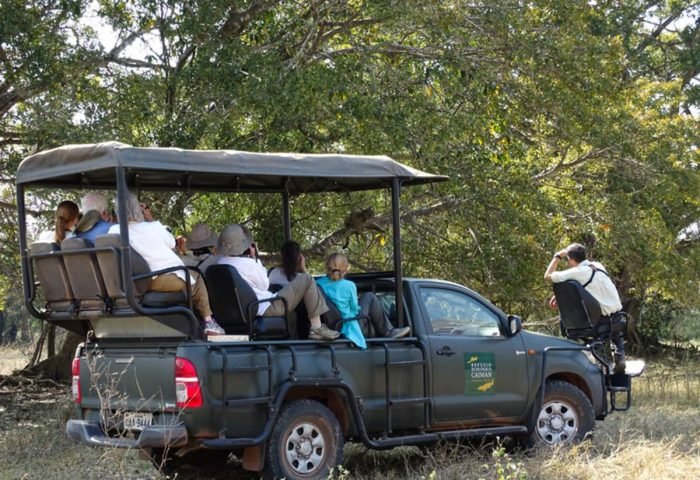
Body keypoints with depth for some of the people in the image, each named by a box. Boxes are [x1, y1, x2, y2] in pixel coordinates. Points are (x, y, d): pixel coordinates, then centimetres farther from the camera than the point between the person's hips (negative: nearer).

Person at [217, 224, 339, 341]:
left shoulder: (221, 263, 4)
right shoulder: (248, 263, -22)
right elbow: (264, 285, -6)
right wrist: (256, 259, -3)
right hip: (267, 309, -9)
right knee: (305, 279, -3)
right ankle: (317, 328, -3)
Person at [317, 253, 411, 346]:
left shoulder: (318, 284, -9)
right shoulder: (349, 286, -19)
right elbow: (354, 309, -8)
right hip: (348, 329, -5)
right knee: (369, 297, 12)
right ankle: (388, 332, 21)